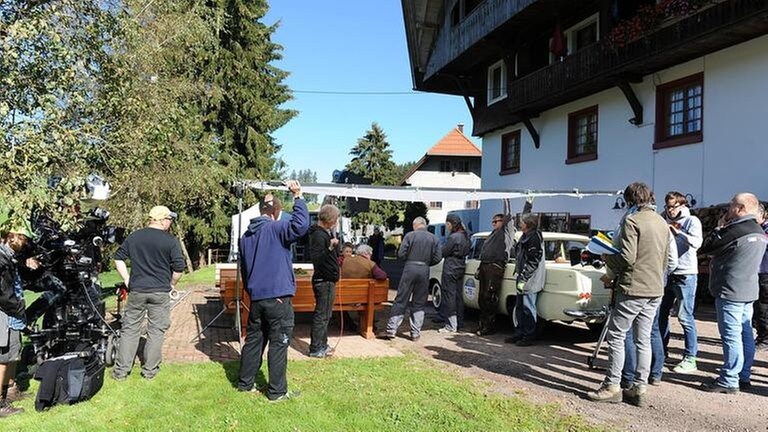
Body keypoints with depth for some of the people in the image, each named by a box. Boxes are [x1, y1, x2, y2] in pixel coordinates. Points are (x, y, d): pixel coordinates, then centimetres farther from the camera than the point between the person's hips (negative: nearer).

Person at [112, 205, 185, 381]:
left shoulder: (134, 236, 5)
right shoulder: (171, 241, -8)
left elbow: (118, 258, 8)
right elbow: (179, 267, -10)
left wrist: (127, 279, 13)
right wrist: (172, 284, 6)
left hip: (136, 290, 3)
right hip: (160, 292, -3)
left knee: (130, 329, 12)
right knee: (156, 331, 8)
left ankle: (121, 370, 15)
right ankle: (150, 370, 14)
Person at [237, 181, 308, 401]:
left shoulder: (246, 236, 13)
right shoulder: (276, 228, -11)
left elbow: (243, 268, 19)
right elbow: (300, 225, -29)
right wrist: (297, 197, -20)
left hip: (256, 297, 7)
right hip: (278, 297, -7)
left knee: (253, 340, 18)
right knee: (279, 344, 1)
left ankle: (245, 383, 28)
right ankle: (277, 391, 8)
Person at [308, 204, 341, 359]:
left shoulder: (326, 233, 13)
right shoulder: (319, 235, -18)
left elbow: (334, 255, 15)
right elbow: (316, 258, -26)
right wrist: (330, 247, -34)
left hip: (328, 279, 11)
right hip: (324, 280, -11)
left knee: (324, 314, 18)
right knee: (322, 315, -3)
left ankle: (322, 344, 30)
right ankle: (315, 349, 5)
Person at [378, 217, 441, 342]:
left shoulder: (410, 235, -2)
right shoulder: (433, 238, 6)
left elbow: (401, 254, -6)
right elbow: (437, 258, 2)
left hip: (410, 268, -2)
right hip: (425, 270, 2)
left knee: (401, 300, 3)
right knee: (419, 303, 10)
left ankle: (391, 329, 2)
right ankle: (415, 333, 11)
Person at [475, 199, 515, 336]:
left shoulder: (506, 230, 5)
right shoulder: (493, 234, 27)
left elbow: (508, 215, -8)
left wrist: (506, 201, 2)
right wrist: (480, 269, 22)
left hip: (495, 267, -8)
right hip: (485, 266, 9)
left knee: (489, 298, -9)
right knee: (482, 297, 9)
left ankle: (490, 326, -2)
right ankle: (483, 324, 18)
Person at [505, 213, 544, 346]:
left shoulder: (534, 238, -15)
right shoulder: (525, 237, 16)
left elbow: (533, 261, -21)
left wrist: (523, 277, -21)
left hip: (530, 280, -10)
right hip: (523, 279, 10)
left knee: (528, 308, -3)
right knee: (519, 308, 15)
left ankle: (529, 337, 6)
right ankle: (519, 334, 24)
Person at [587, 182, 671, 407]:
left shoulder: (632, 220, -12)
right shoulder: (662, 222, 13)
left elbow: (627, 257, -19)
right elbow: (665, 259, 17)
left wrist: (607, 258, -1)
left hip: (633, 289, -8)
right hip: (655, 290, 8)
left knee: (616, 336, 0)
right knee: (643, 339, 11)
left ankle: (612, 386, 2)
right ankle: (640, 388, 14)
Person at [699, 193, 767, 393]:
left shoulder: (736, 230, -18)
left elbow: (705, 248, -11)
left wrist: (719, 227, 1)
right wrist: (724, 228, 12)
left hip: (730, 291, -9)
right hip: (749, 290, 10)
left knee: (731, 335, -6)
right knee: (745, 334, 13)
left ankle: (729, 380, -1)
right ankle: (743, 377, 21)